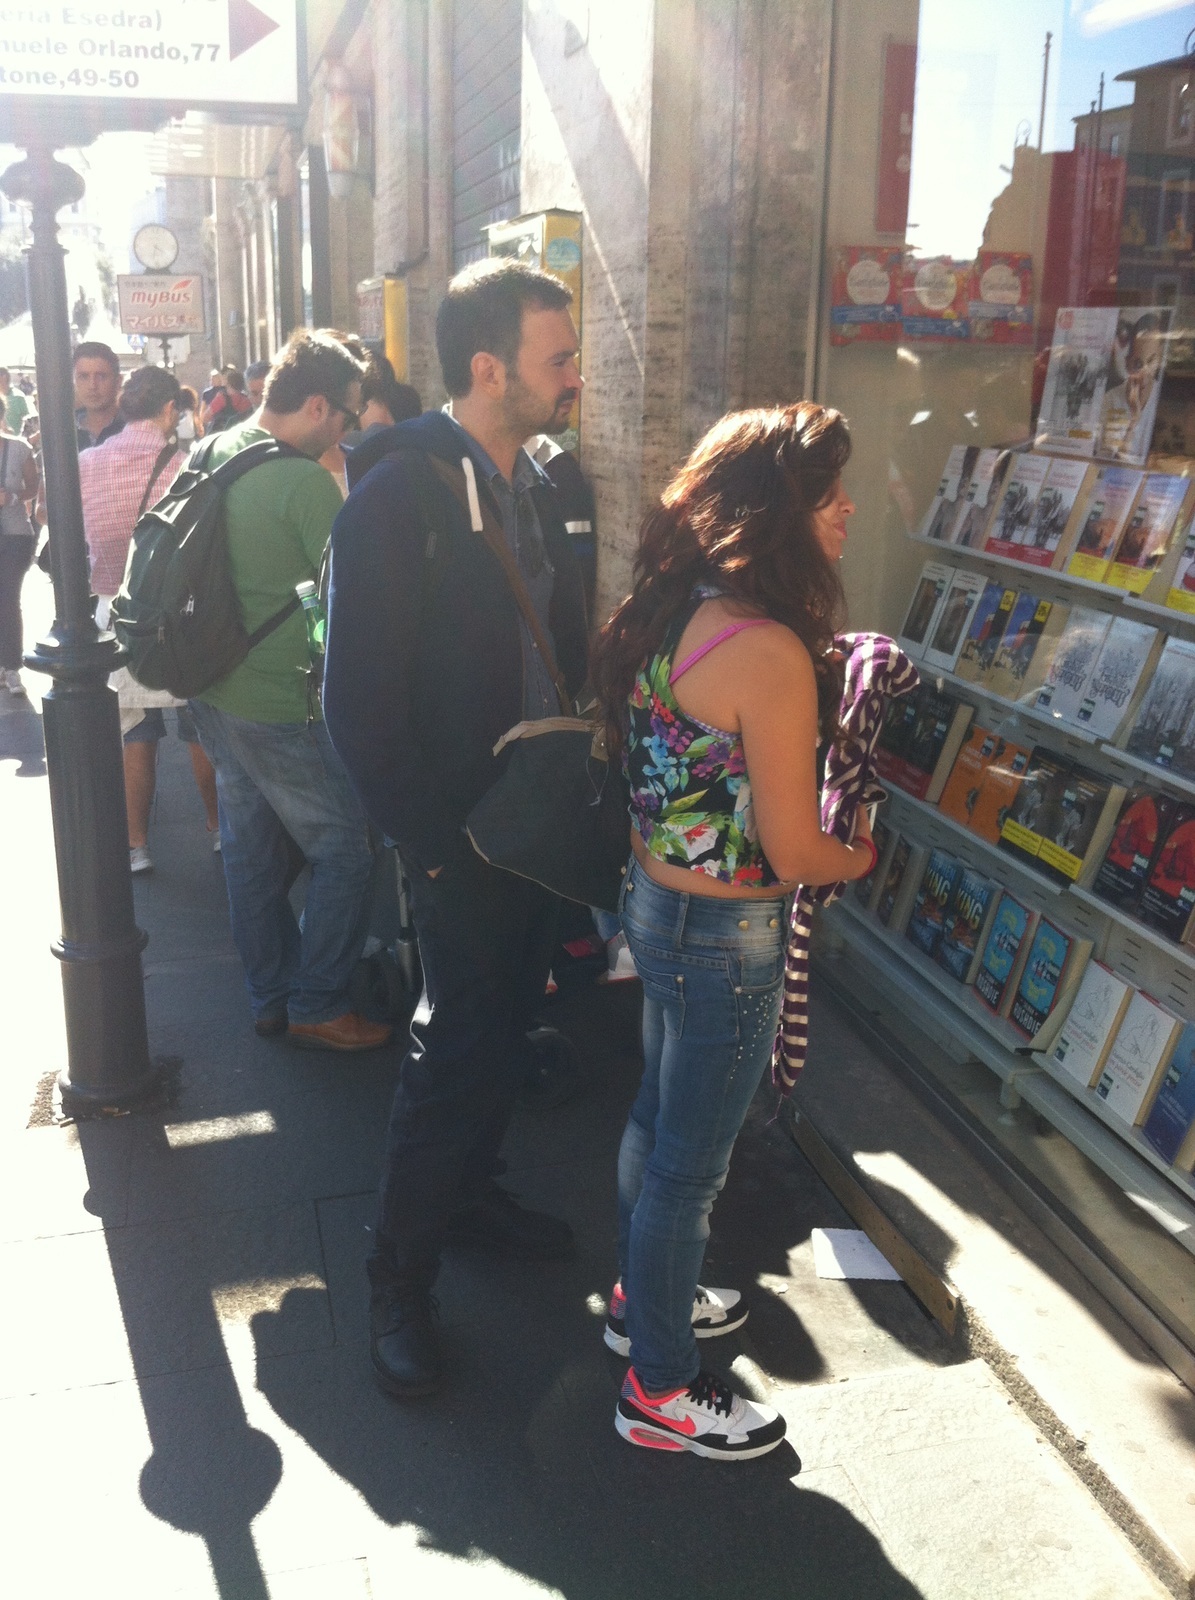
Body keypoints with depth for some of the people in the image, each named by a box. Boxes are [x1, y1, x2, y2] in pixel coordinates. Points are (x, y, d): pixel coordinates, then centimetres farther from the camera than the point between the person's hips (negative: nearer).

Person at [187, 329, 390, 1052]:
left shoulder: (211, 456, 7)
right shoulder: (306, 481, -19)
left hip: (215, 690, 9)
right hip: (282, 704, -9)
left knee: (252, 848, 16)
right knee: (346, 850, 3)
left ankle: (270, 996, 28)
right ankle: (316, 1007, 10)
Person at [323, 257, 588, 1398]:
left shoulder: (532, 490, 8)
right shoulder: (396, 498, -17)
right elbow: (360, 702, -18)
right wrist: (429, 844, -16)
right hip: (459, 833, -7)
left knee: (502, 1025, 19)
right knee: (464, 1045, -1)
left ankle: (469, 1189, 40)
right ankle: (399, 1275, 18)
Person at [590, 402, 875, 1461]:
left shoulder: (672, 611, -1)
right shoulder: (771, 652, -27)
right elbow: (794, 855, -21)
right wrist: (862, 855, 0)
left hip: (654, 898, 9)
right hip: (727, 936, -9)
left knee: (659, 1114, 26)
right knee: (694, 1159, 9)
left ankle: (644, 1296, 49)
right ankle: (658, 1390, 29)